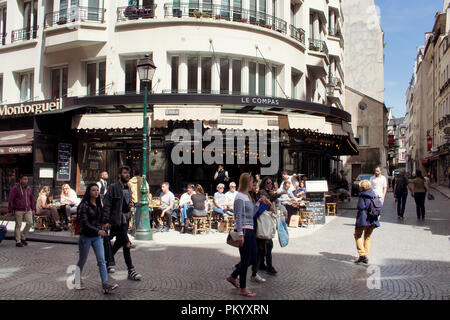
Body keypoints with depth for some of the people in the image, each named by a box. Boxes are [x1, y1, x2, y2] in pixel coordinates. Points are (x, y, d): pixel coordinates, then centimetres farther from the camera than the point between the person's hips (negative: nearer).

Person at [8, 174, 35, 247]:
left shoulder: (28, 188, 8)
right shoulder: (15, 188, -8)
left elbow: (31, 199, 16)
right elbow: (10, 199, -8)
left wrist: (33, 209, 13)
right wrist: (10, 210, -11)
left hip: (28, 210, 4)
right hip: (18, 210, -4)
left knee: (30, 223, -6)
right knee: (18, 225, 1)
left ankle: (23, 237, 13)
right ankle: (18, 242, 9)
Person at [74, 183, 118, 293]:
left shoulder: (98, 204, 8)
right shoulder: (84, 205, -13)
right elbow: (84, 223, -21)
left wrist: (101, 229, 8)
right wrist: (97, 231, -30)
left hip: (97, 237, 5)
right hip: (86, 236, -5)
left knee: (101, 260, -6)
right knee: (82, 260, 11)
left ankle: (105, 284, -10)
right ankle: (77, 280, 35)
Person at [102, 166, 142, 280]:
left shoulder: (128, 188, 14)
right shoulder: (113, 187, -10)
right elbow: (106, 205, -12)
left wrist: (130, 205, 4)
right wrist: (106, 221, -17)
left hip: (126, 219, 8)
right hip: (116, 220, -8)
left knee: (120, 242, 16)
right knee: (127, 244, -8)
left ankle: (108, 261, 37)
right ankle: (131, 270, -2)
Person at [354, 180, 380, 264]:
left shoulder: (362, 195, -8)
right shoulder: (374, 195, 11)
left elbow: (360, 207, -15)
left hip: (363, 218, -6)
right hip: (373, 219, 6)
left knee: (357, 235, 6)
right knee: (367, 237, 17)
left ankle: (362, 254, -7)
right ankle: (366, 257, 15)